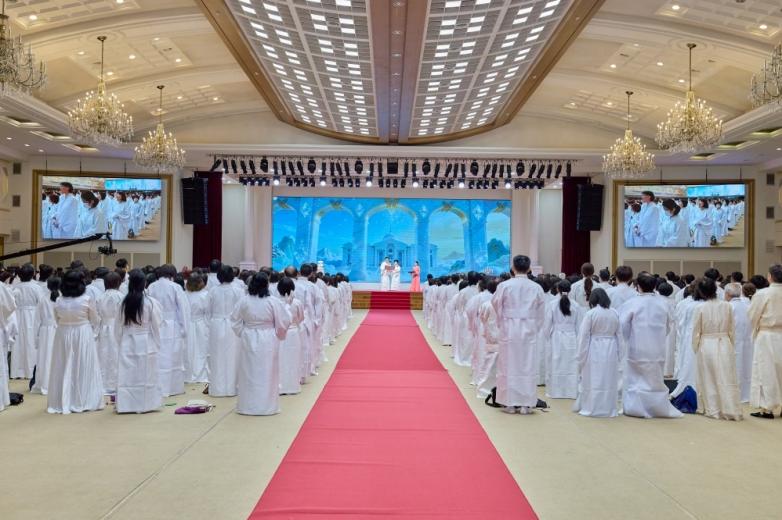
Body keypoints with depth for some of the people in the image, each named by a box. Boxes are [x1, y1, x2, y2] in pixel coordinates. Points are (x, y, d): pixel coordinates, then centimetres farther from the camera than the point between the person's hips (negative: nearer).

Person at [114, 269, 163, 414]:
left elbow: (118, 326, 3)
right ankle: (145, 403, 11)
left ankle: (126, 404, 14)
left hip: (127, 344, 2)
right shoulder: (150, 302, -11)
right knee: (146, 375, 7)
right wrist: (157, 345, 8)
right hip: (146, 344, -2)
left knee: (127, 375, 9)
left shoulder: (124, 303, -5)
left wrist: (121, 342, 17)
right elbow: (157, 326, -5)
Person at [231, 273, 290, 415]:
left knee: (249, 373, 11)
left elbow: (235, 321, 2)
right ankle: (267, 405, 13)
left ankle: (247, 405, 19)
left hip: (249, 341, 2)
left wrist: (243, 334, 14)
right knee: (267, 374, 7)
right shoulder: (273, 302, -12)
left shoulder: (244, 301, -6)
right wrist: (278, 336, 11)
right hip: (268, 342, -2)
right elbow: (284, 322, -5)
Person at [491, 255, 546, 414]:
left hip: (509, 329, -1)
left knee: (509, 365, 7)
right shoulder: (536, 288, -3)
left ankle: (510, 403, 10)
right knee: (528, 366, 7)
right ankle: (526, 404, 10)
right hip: (529, 330, 1)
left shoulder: (504, 286, -9)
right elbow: (540, 313, 6)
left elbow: (496, 306, 4)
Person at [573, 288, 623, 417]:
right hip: (611, 350, 4)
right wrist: (619, 355, 15)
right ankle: (609, 408, 17)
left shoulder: (590, 314, -8)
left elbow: (584, 336, -7)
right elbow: (619, 335, 8)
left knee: (593, 381, 3)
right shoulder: (615, 313, 3)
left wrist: (582, 357, 0)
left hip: (594, 350, -4)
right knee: (609, 380, 10)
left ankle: (591, 408, 9)